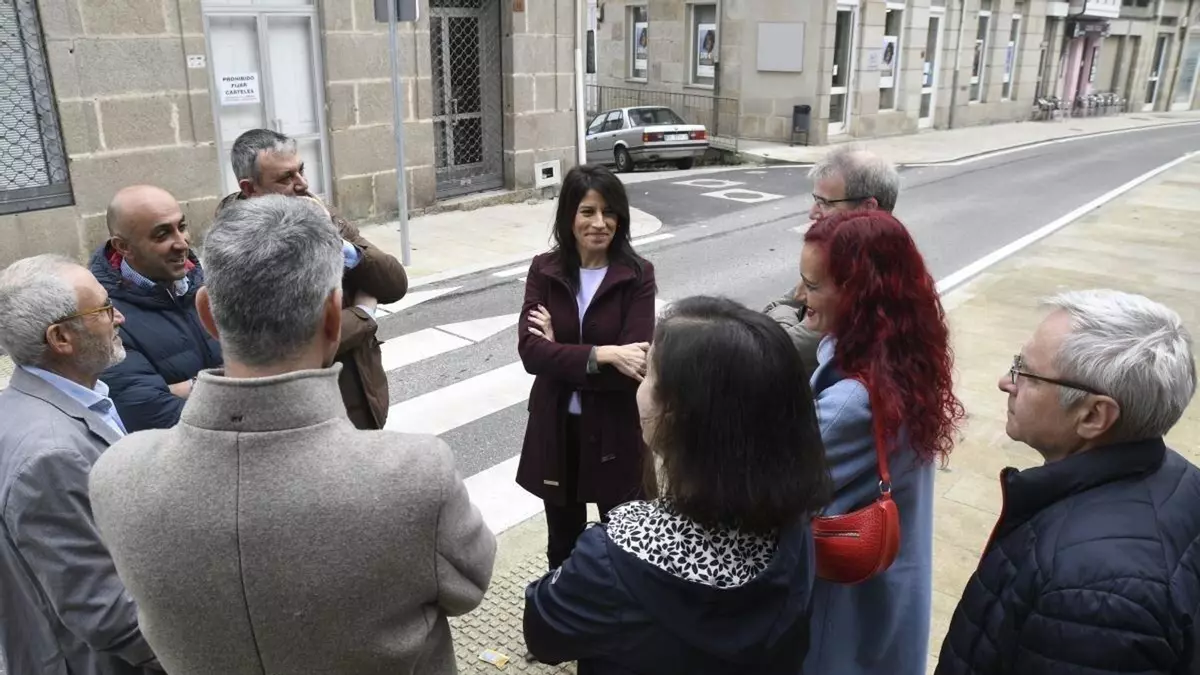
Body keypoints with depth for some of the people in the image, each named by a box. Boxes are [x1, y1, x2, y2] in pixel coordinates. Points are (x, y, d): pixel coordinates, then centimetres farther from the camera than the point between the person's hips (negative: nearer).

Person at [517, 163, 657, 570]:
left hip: (616, 431, -2)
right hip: (556, 429, 2)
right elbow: (529, 351, -15)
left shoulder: (638, 275, -10)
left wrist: (559, 352, -16)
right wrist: (603, 355, -25)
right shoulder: (544, 270, -3)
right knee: (562, 544, 21)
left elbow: (633, 364, -20)